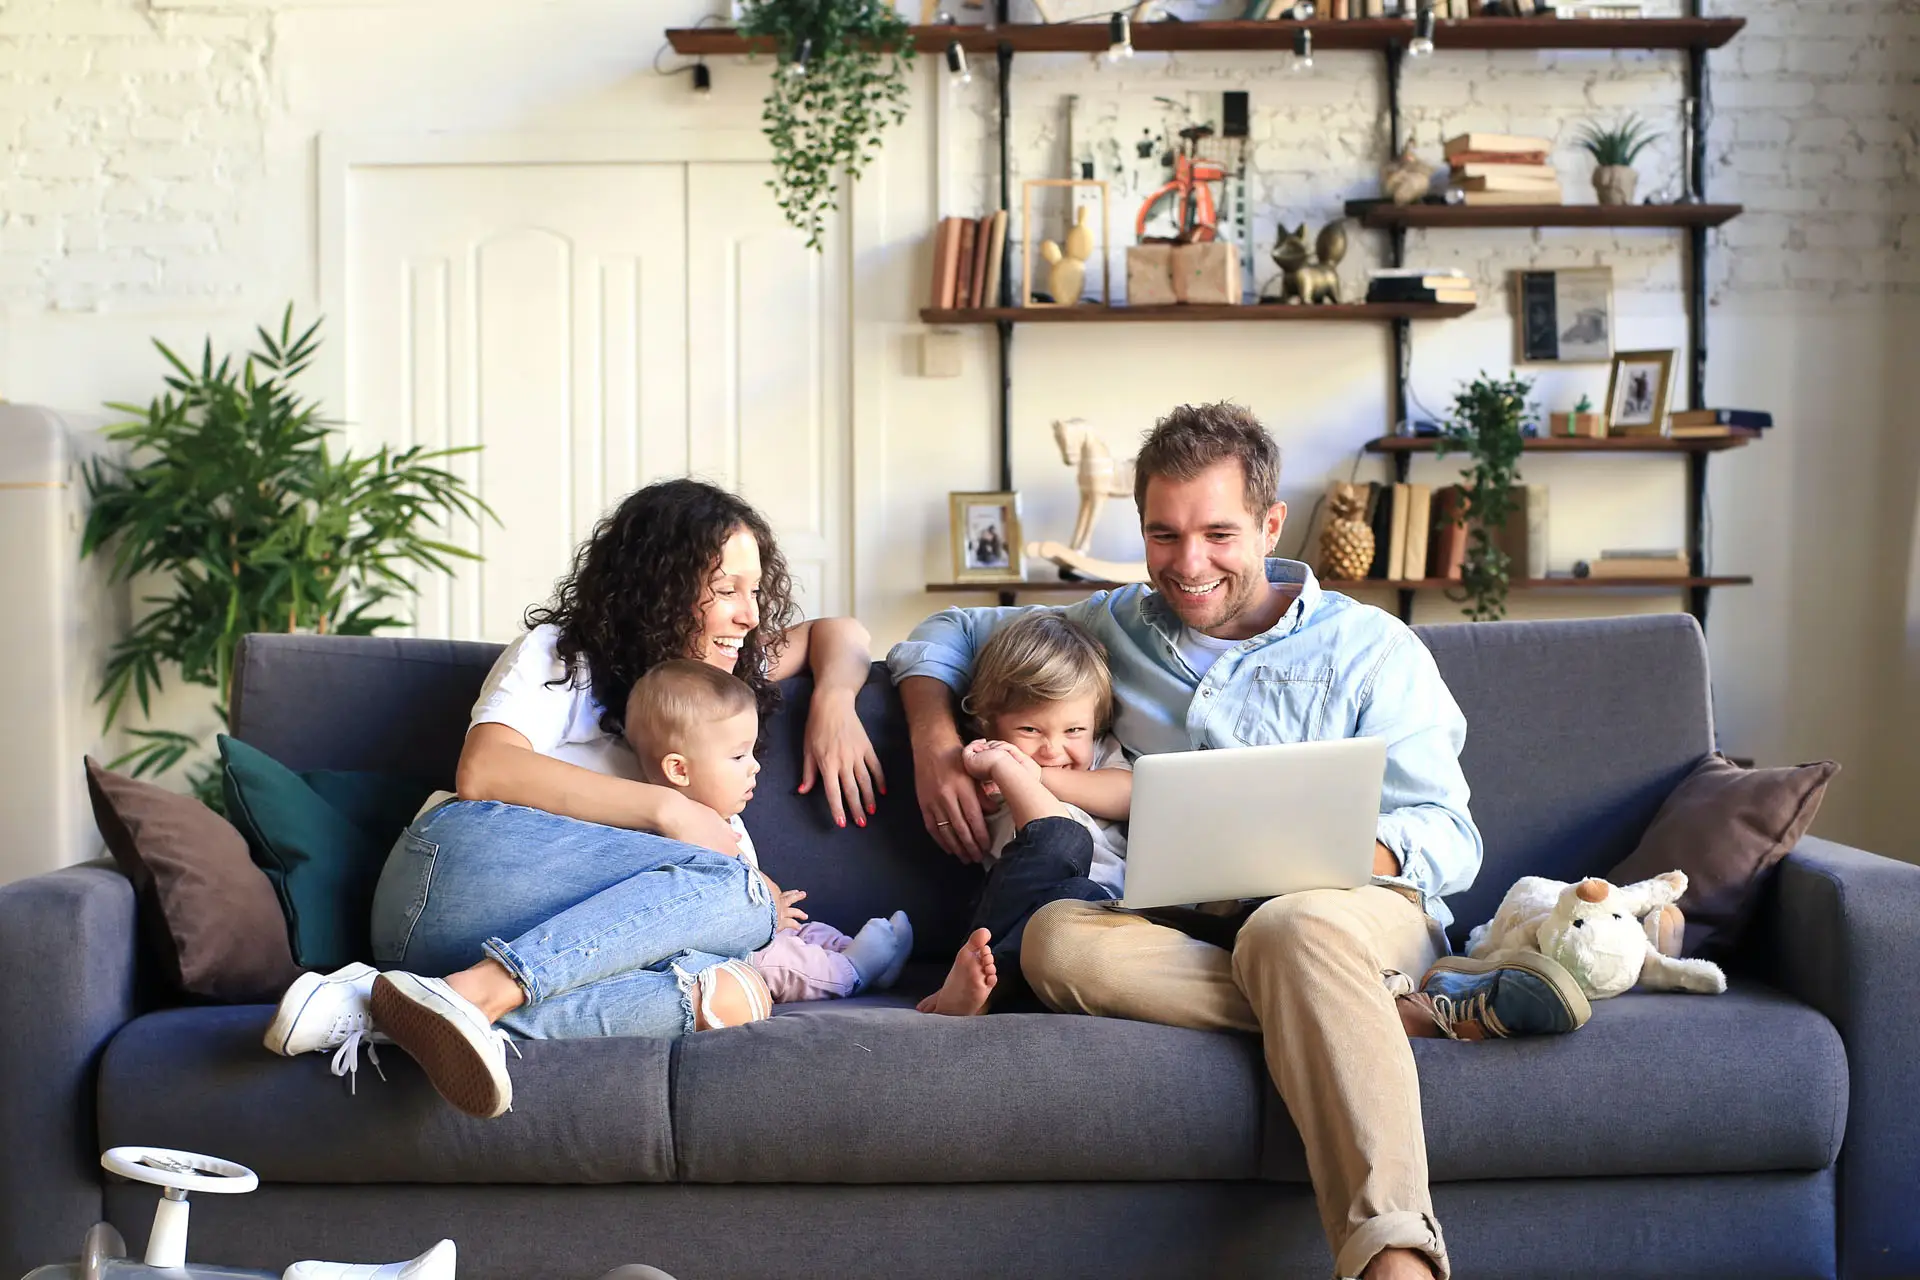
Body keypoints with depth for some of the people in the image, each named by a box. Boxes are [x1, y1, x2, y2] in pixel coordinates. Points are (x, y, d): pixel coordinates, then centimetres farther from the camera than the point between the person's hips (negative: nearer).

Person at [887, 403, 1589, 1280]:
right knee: (1055, 939, -31)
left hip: (1353, 908, -3)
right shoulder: (1117, 627, 19)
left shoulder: (1371, 648, 9)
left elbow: (1448, 836, 1)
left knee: (1291, 925, -40)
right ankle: (1409, 1011, -31)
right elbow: (951, 633, 29)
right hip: (1183, 928, 3)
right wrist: (934, 738, 6)